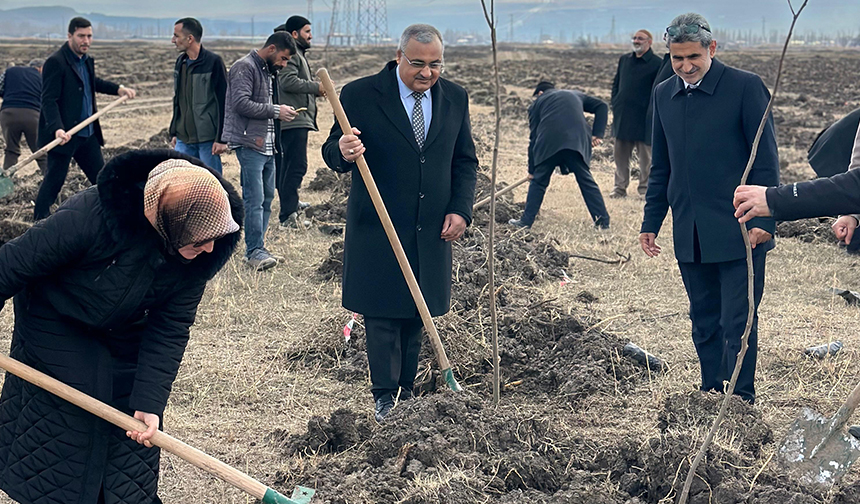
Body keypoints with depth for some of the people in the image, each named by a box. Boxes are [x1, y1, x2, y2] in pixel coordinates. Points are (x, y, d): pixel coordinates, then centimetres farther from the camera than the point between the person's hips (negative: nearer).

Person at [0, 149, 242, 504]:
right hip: (57, 326, -4)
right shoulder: (89, 218, -40)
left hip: (125, 335, 4)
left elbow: (170, 329, -19)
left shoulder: (202, 252, -25)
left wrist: (149, 403, -25)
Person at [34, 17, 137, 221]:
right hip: (65, 135, -8)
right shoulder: (56, 62, -15)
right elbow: (49, 100, -21)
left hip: (87, 134, 8)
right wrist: (57, 128, -33)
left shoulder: (87, 60, 12)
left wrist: (118, 89, 23)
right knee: (55, 179, -1)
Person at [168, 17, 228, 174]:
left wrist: (221, 139, -15)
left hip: (208, 140, -7)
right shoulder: (180, 62, 13)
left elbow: (223, 102, -11)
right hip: (183, 140, 7)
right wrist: (174, 133, 19)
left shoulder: (213, 62, -9)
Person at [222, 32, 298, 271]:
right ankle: (254, 251, -8)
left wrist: (280, 112, 12)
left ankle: (257, 248, 18)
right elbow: (241, 103, -21)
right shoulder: (244, 67, -10)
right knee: (255, 199, -11)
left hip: (267, 145, 10)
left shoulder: (268, 71, 20)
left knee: (267, 197, 11)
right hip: (250, 144, -10)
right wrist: (275, 111, -17)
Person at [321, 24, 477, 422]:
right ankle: (385, 398, 9)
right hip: (378, 229, -4)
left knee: (416, 316, 10)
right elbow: (332, 153, -6)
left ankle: (406, 393, 21)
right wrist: (343, 152, -31)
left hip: (432, 232, 4)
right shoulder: (360, 95, -8)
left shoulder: (454, 98, 5)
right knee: (382, 317, -1)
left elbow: (465, 161, 13)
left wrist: (460, 209, 0)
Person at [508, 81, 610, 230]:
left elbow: (533, 137, 20)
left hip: (549, 144, -1)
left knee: (538, 181, 12)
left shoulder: (538, 102, 25)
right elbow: (601, 106, 21)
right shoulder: (576, 95, 32)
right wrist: (597, 133, 14)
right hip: (577, 142, 1)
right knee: (586, 181, 8)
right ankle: (603, 221, 5)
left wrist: (531, 170, 23)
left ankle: (526, 220, 14)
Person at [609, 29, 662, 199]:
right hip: (622, 116, 5)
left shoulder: (656, 64, -5)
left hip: (644, 118, -5)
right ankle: (620, 187, 15)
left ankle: (645, 188, 14)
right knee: (620, 154, 7)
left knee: (645, 156, 5)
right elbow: (616, 83, 19)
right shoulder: (624, 60, 12)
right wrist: (614, 103, 8)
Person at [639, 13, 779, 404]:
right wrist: (651, 222, 14)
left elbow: (766, 159, -6)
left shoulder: (745, 87, -7)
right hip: (690, 236, 6)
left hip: (739, 231, -5)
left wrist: (763, 219, -13)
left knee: (737, 324, -3)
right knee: (704, 323, 13)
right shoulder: (663, 94, 10)